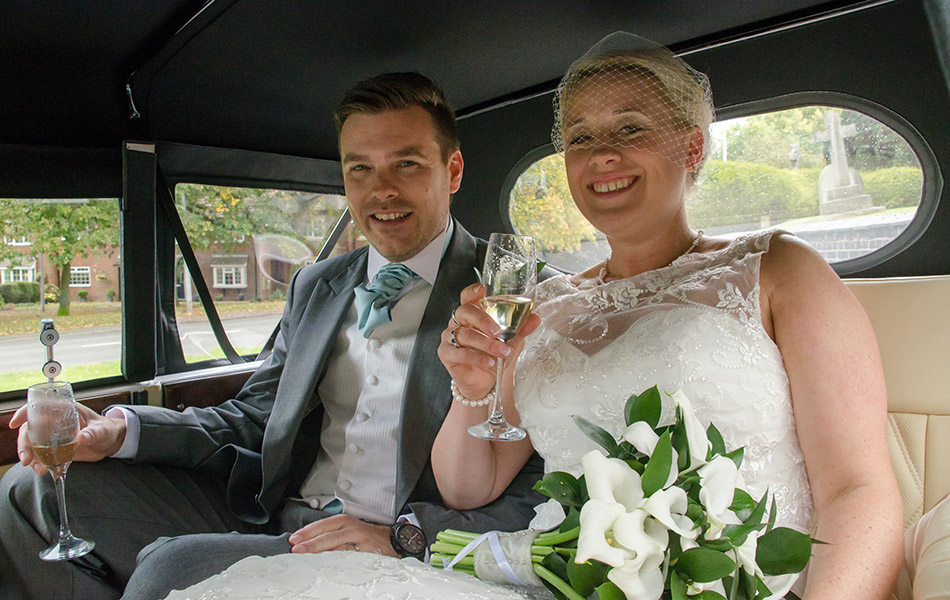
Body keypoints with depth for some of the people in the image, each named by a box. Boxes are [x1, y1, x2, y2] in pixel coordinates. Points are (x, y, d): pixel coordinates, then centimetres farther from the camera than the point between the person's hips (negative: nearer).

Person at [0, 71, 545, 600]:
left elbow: (545, 487, -11)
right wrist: (118, 430, -3)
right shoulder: (316, 286, 14)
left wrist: (403, 535, -21)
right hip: (272, 523, 6)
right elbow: (254, 418, 14)